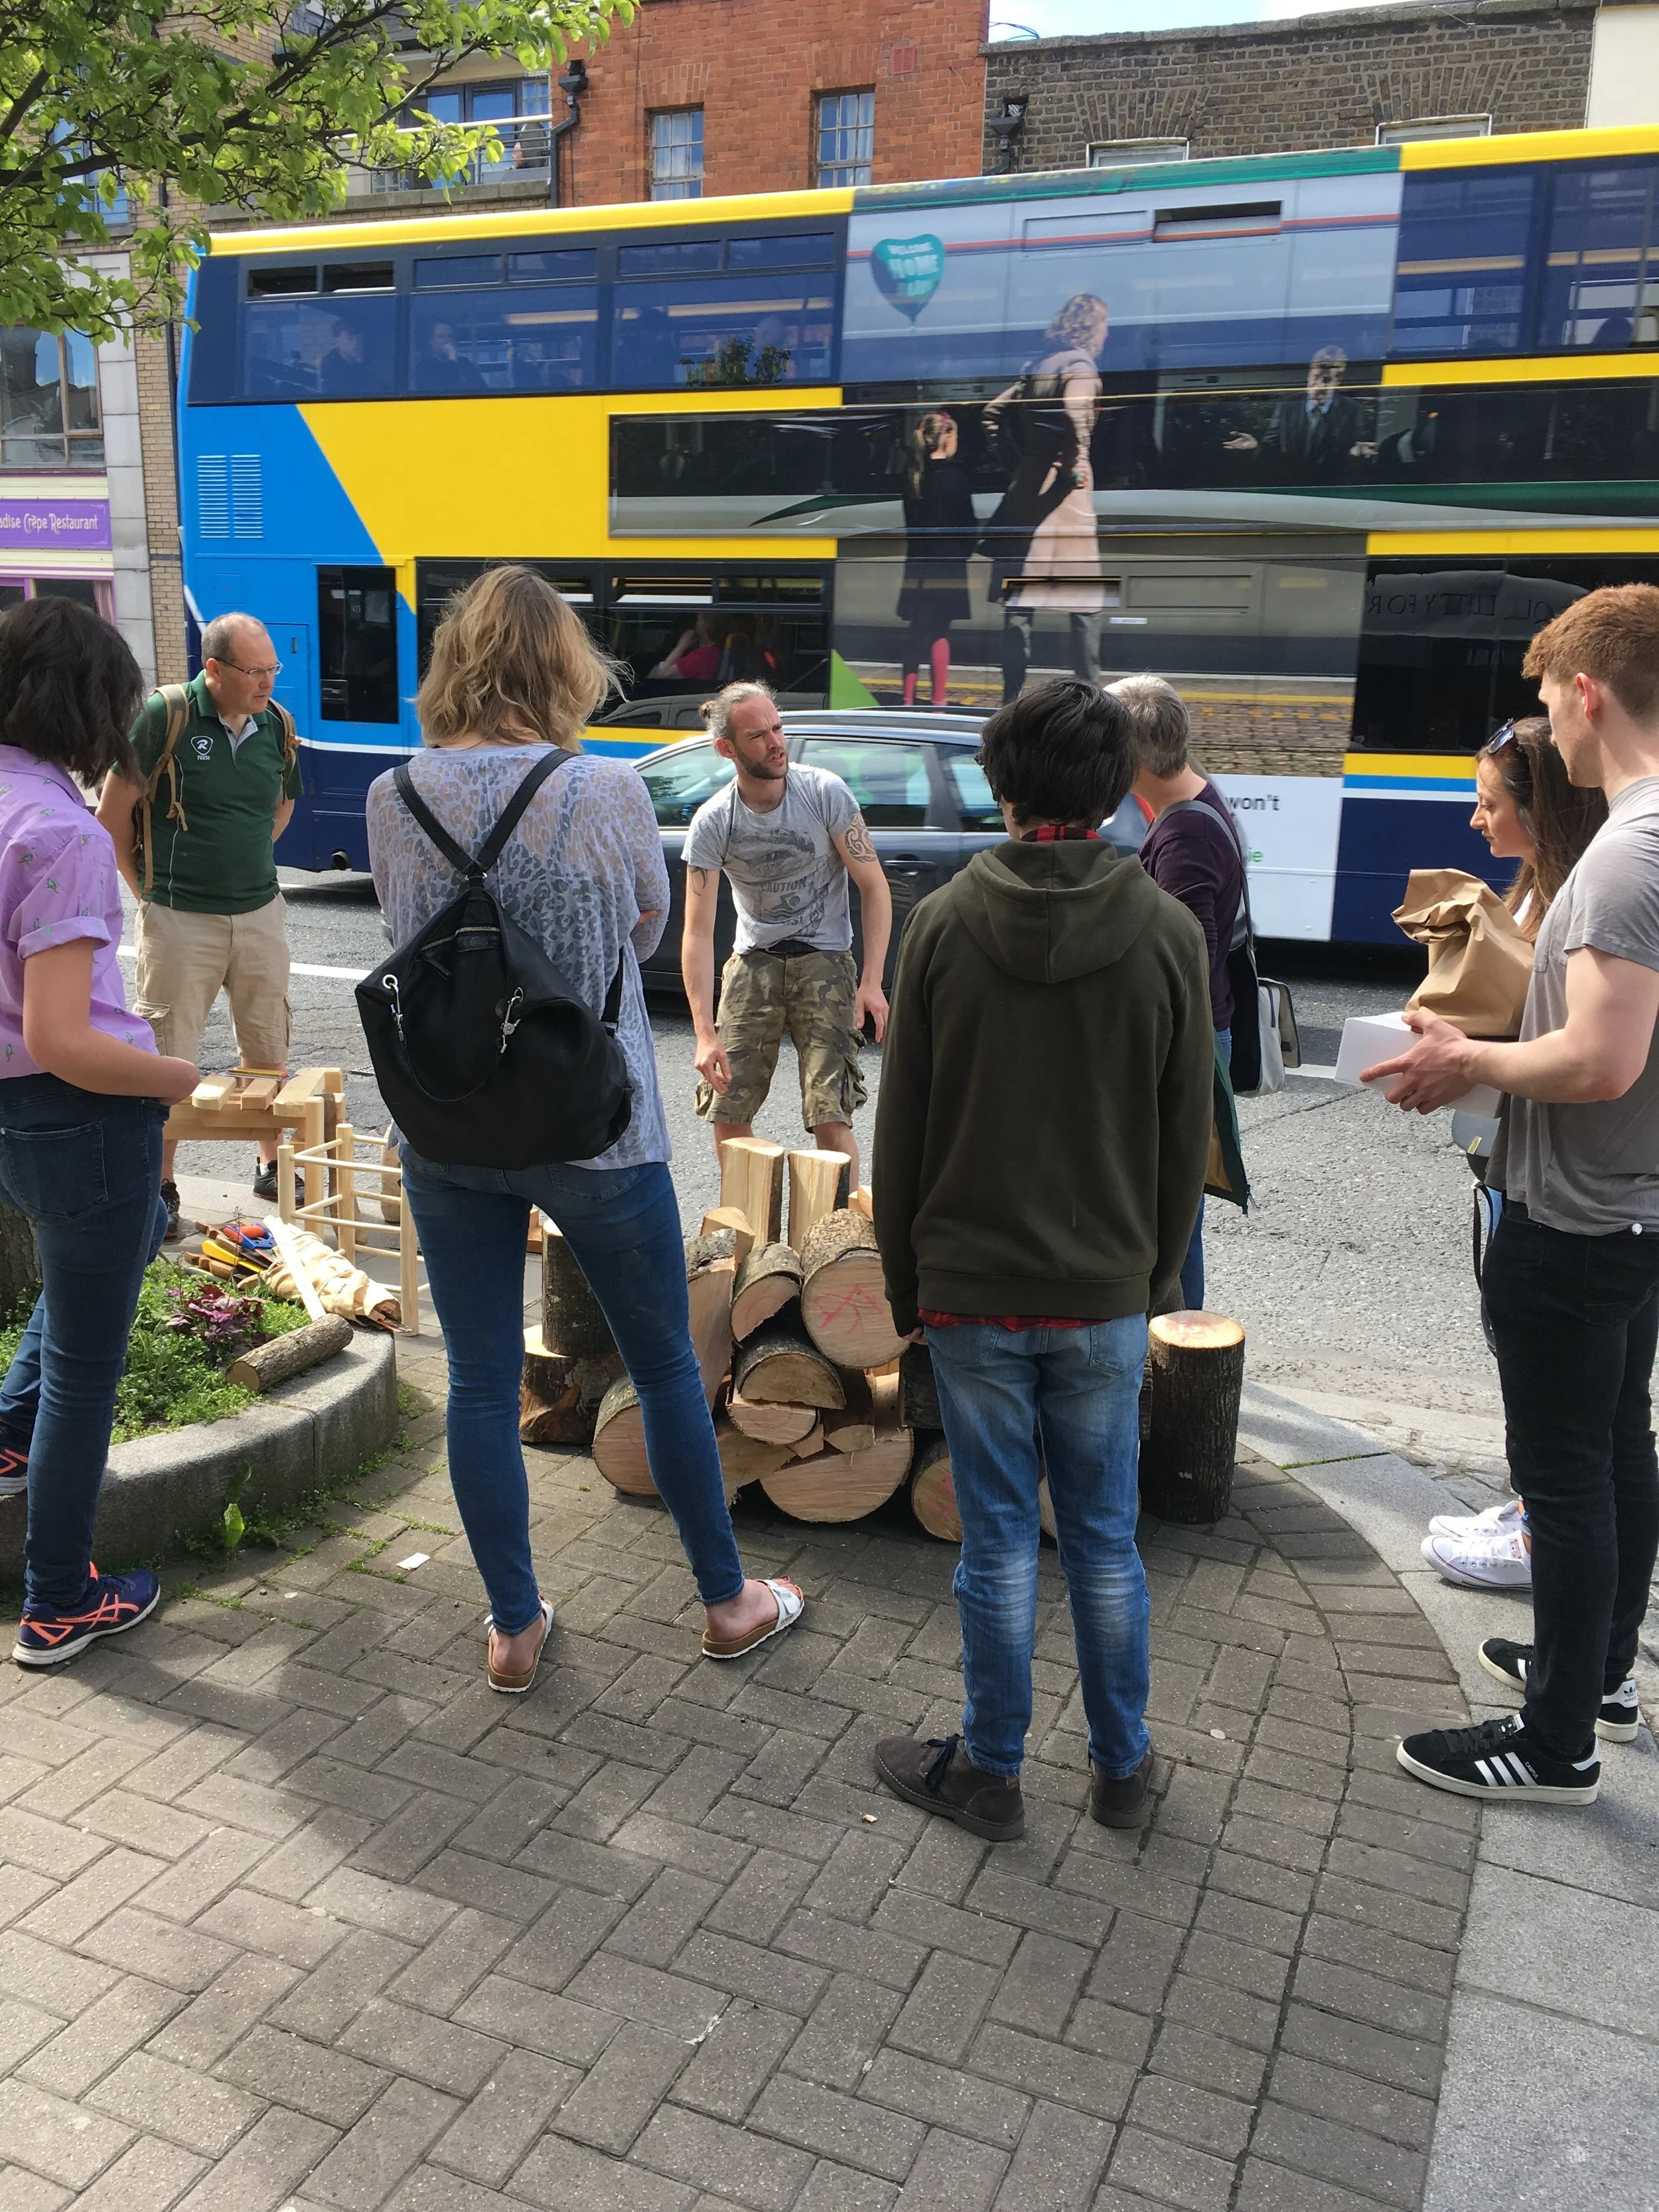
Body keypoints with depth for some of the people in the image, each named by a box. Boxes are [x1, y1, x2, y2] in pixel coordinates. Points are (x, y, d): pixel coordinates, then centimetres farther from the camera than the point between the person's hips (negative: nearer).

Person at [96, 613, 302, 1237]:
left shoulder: (276, 725, 3)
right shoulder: (164, 717, -13)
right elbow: (112, 815, -6)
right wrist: (145, 887, -1)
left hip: (261, 913, 5)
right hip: (179, 921, -5)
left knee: (268, 1051, 13)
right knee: (167, 1060, 3)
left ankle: (272, 1163, 29)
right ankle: (161, 1188, 15)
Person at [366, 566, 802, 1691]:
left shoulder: (394, 798, -5)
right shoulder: (607, 791, -14)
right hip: (594, 1128, -2)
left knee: (482, 1384, 13)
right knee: (667, 1367, 14)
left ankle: (515, 1630, 25)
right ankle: (730, 1600, 29)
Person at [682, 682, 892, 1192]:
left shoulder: (824, 793, -12)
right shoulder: (712, 823, -10)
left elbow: (874, 887, -6)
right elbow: (698, 931, -11)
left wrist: (871, 982, -15)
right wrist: (704, 1032, -19)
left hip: (824, 961, -2)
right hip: (754, 961, 2)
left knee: (830, 1119, -12)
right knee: (728, 1116, 3)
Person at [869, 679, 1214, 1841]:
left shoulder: (946, 923, -7)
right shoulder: (1169, 933, -5)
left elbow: (902, 1127, -3)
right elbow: (1187, 1140, 1)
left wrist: (904, 1279, 8)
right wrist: (1154, 1276, 13)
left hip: (971, 1288, -1)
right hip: (1105, 1294, 1)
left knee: (999, 1541, 10)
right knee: (1106, 1539, 15)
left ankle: (991, 1773, 25)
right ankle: (1122, 1767, 30)